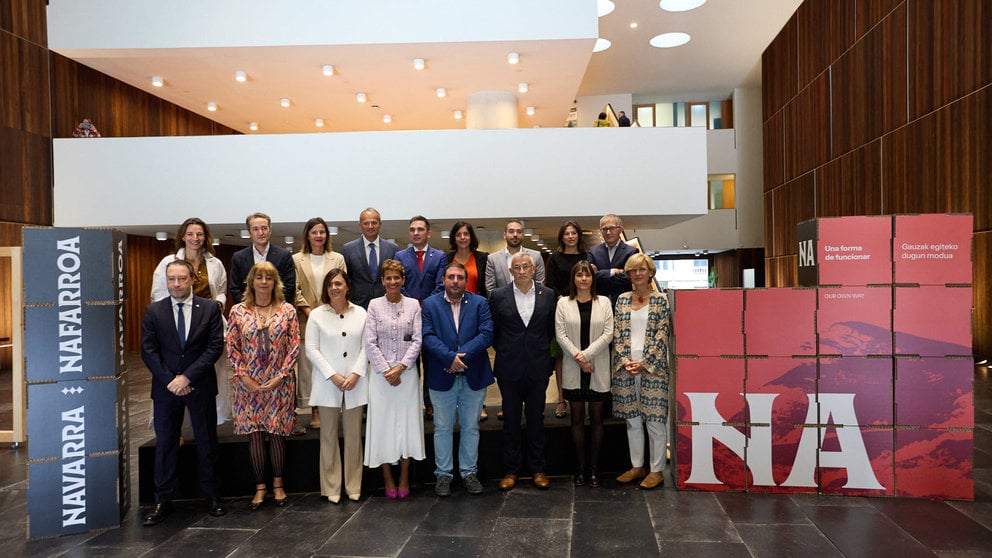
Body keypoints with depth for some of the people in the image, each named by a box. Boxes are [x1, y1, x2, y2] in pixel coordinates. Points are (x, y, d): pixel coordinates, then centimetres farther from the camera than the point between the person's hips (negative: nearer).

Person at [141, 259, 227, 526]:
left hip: (201, 386, -1)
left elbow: (215, 347, -8)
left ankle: (211, 496, 21)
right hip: (165, 387, 1)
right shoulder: (153, 311, 2)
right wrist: (170, 380, -12)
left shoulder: (209, 308, -2)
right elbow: (148, 351, -1)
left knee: (207, 441, 8)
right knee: (165, 444, 7)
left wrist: (187, 377, -14)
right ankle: (163, 501, 18)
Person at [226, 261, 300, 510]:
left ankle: (278, 484, 21)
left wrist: (281, 375, -9)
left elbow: (294, 346, -2)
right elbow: (231, 346, 2)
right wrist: (244, 376, -7)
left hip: (279, 383, -1)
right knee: (254, 434, 5)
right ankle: (260, 487, 18)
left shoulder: (287, 310, -1)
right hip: (249, 384, 1)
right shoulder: (238, 311, 2)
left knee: (277, 433, 5)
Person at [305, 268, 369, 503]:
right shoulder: (317, 315, 2)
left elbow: (366, 347, 2)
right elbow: (311, 349, -2)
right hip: (328, 384, -1)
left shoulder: (360, 313, 4)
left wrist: (356, 374, -9)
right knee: (329, 436, 6)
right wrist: (333, 376, -9)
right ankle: (331, 488, 16)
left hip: (354, 384, 1)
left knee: (353, 436, 6)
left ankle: (354, 486, 17)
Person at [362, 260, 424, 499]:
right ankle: (388, 479, 15)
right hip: (381, 372, 0)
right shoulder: (374, 305, 2)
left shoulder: (413, 305, 3)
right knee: (383, 422, 3)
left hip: (407, 372, 0)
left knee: (407, 422, 3)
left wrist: (401, 367, -11)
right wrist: (386, 370, -9)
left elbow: (417, 340, -1)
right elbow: (370, 343, -2)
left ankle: (404, 478, 16)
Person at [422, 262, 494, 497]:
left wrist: (462, 356, -18)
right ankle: (443, 475, 21)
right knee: (443, 428, 9)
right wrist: (450, 357, -21)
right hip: (442, 376, 0)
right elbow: (428, 336, -9)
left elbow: (486, 334, -9)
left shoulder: (480, 303, 2)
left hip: (474, 376, 1)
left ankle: (469, 473, 24)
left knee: (471, 427, 11)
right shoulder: (430, 304, 2)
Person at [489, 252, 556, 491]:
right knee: (511, 420, 8)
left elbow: (552, 329, 9)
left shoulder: (548, 295, 2)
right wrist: (505, 353, 5)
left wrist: (541, 351, 7)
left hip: (538, 367, 1)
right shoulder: (498, 296, -1)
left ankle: (538, 469, 21)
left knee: (536, 418, 9)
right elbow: (492, 331, 5)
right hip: (509, 368, 0)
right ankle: (511, 470, 19)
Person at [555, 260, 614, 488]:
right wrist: (577, 356, -13)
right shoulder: (563, 303, 4)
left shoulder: (604, 302, 4)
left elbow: (608, 334, -4)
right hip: (573, 369, 0)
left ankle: (594, 467, 14)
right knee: (577, 419, 6)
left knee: (596, 418, 5)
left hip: (598, 368, 0)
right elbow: (560, 334, -2)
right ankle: (580, 467, 15)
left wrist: (586, 354, -13)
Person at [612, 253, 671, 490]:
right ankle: (637, 466, 23)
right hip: (625, 367, 4)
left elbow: (662, 335, -6)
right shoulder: (622, 299, 10)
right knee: (632, 419, 11)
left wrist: (644, 363, -13)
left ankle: (657, 470, 11)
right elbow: (617, 334, 7)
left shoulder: (660, 299, 0)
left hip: (652, 367, -4)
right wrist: (625, 361, -6)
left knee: (655, 419, 0)